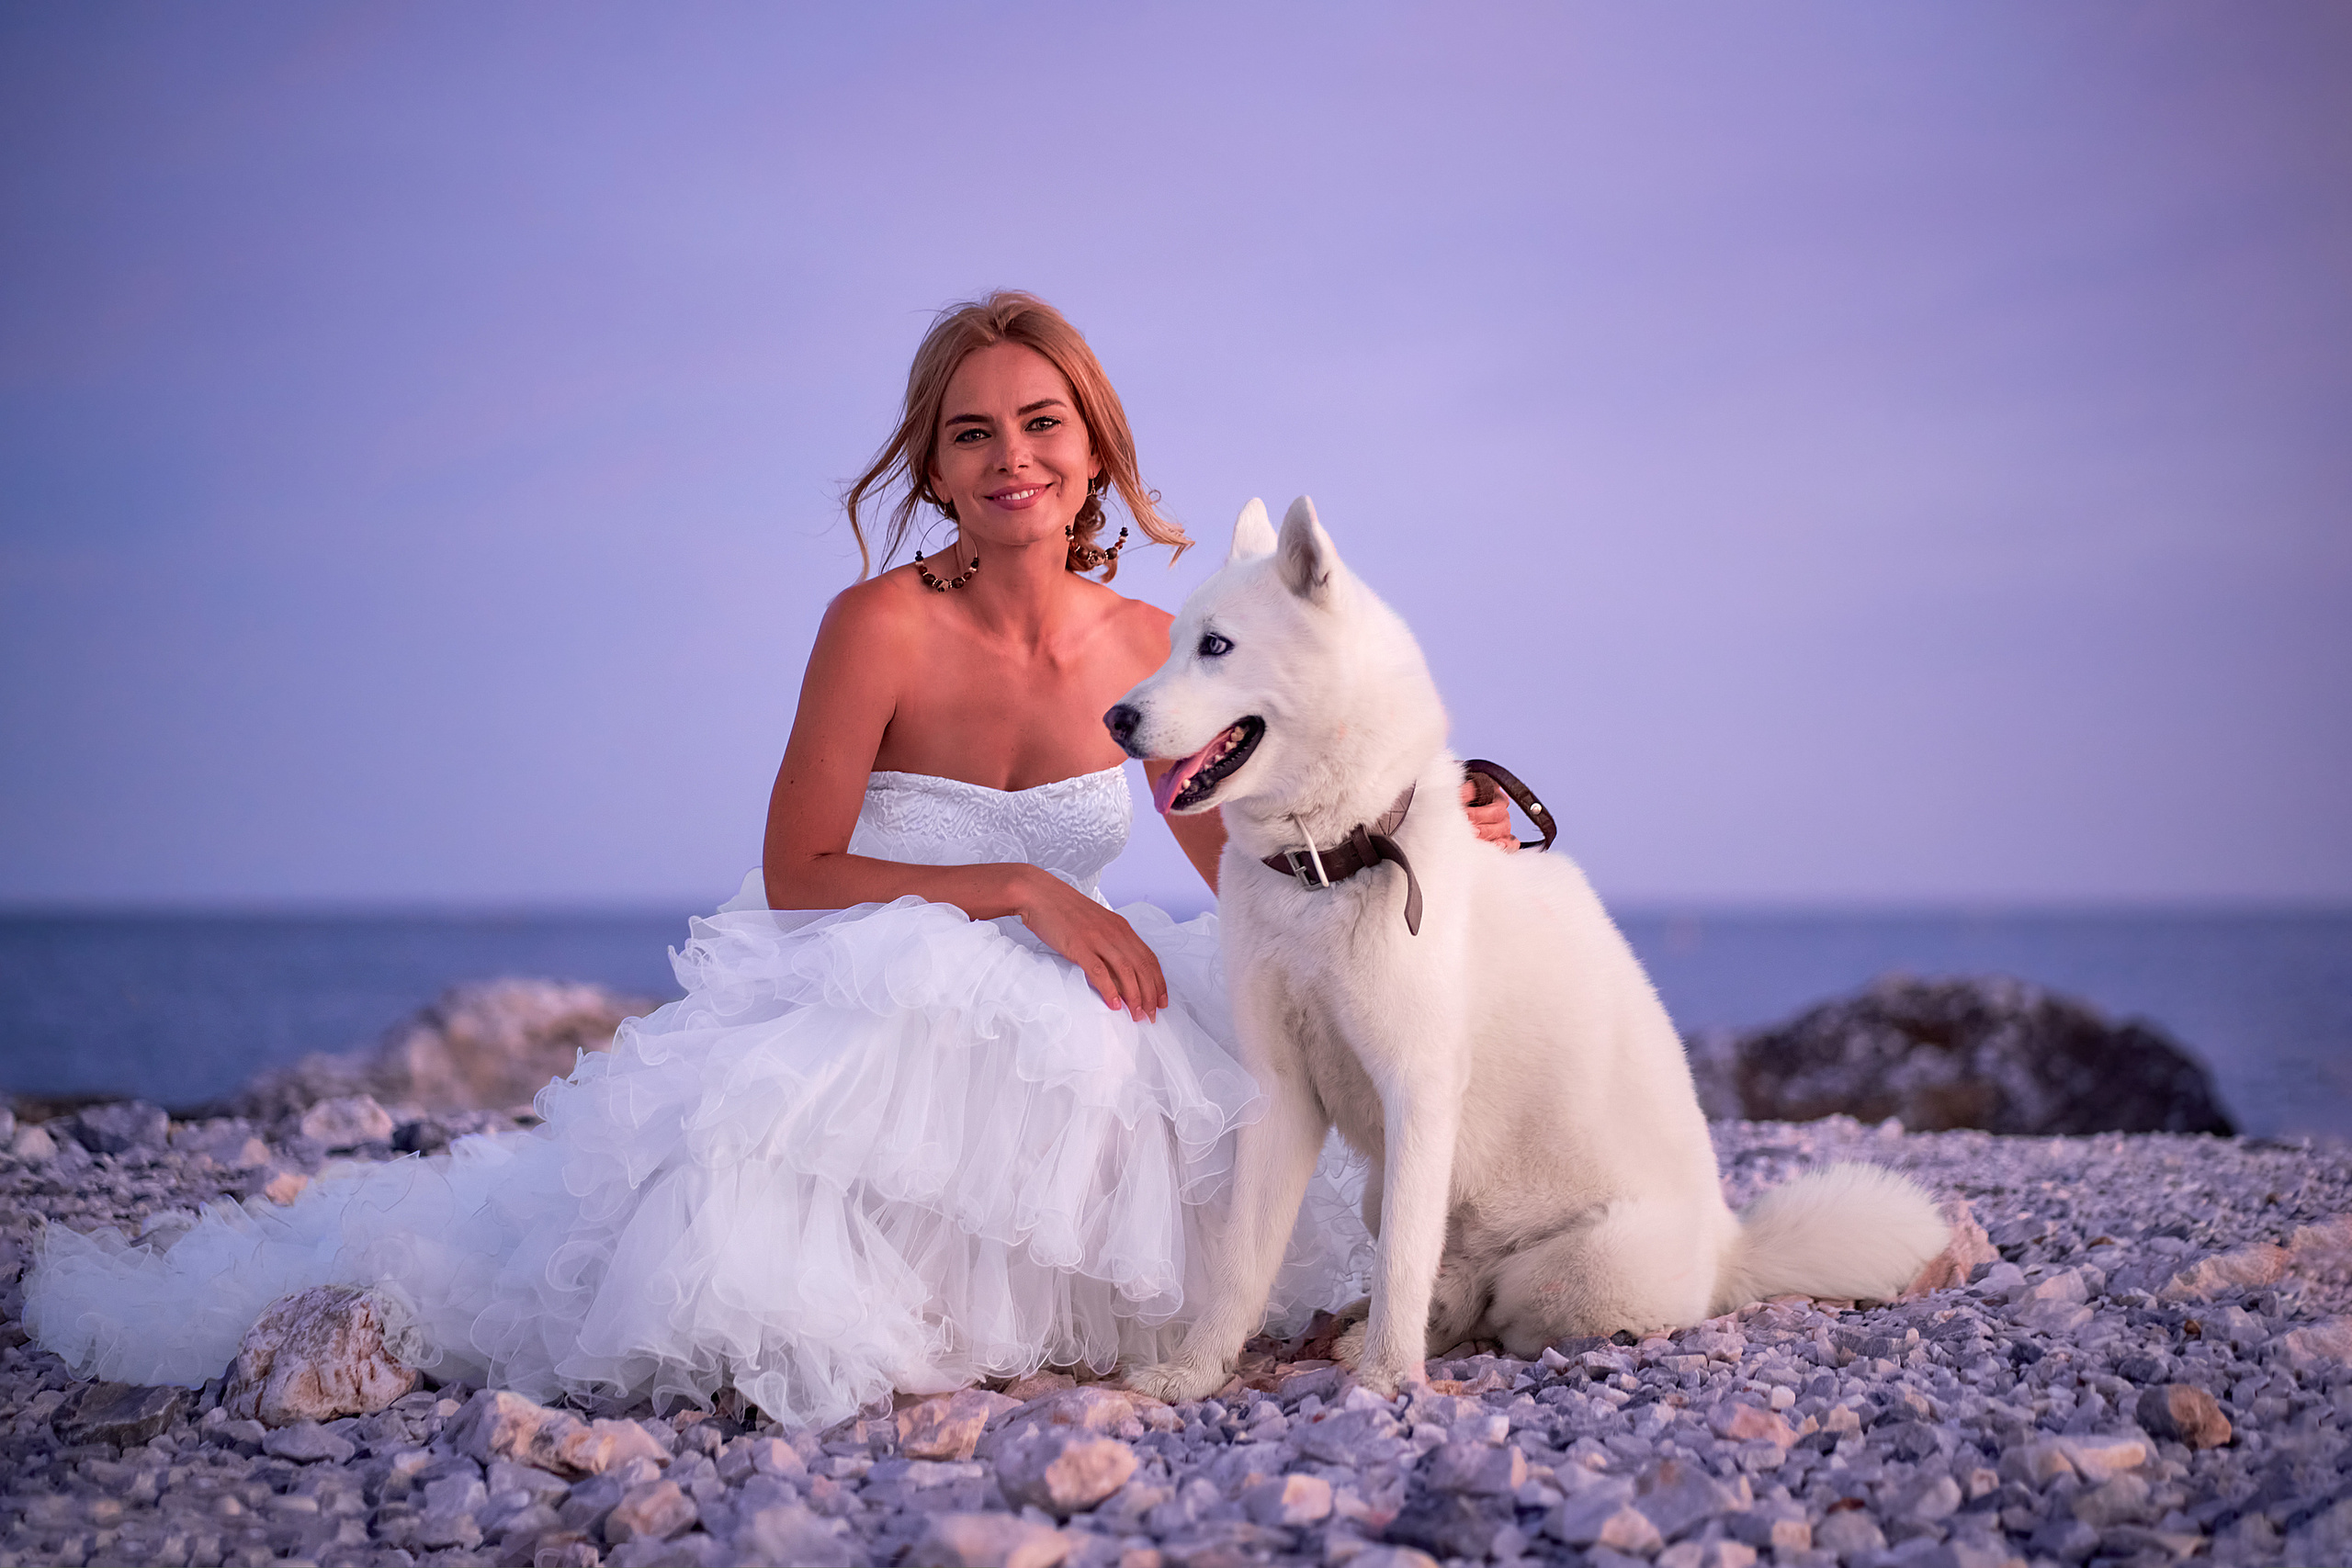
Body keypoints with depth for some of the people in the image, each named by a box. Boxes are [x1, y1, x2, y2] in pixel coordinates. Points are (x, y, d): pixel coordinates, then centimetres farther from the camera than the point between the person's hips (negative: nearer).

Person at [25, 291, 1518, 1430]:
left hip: (1047, 1034, 6)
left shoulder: (1148, 644, 2)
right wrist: (1019, 891, -21)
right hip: (862, 1020, -6)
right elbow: (795, 876, -14)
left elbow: (1246, 868, 10)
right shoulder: (883, 624, -14)